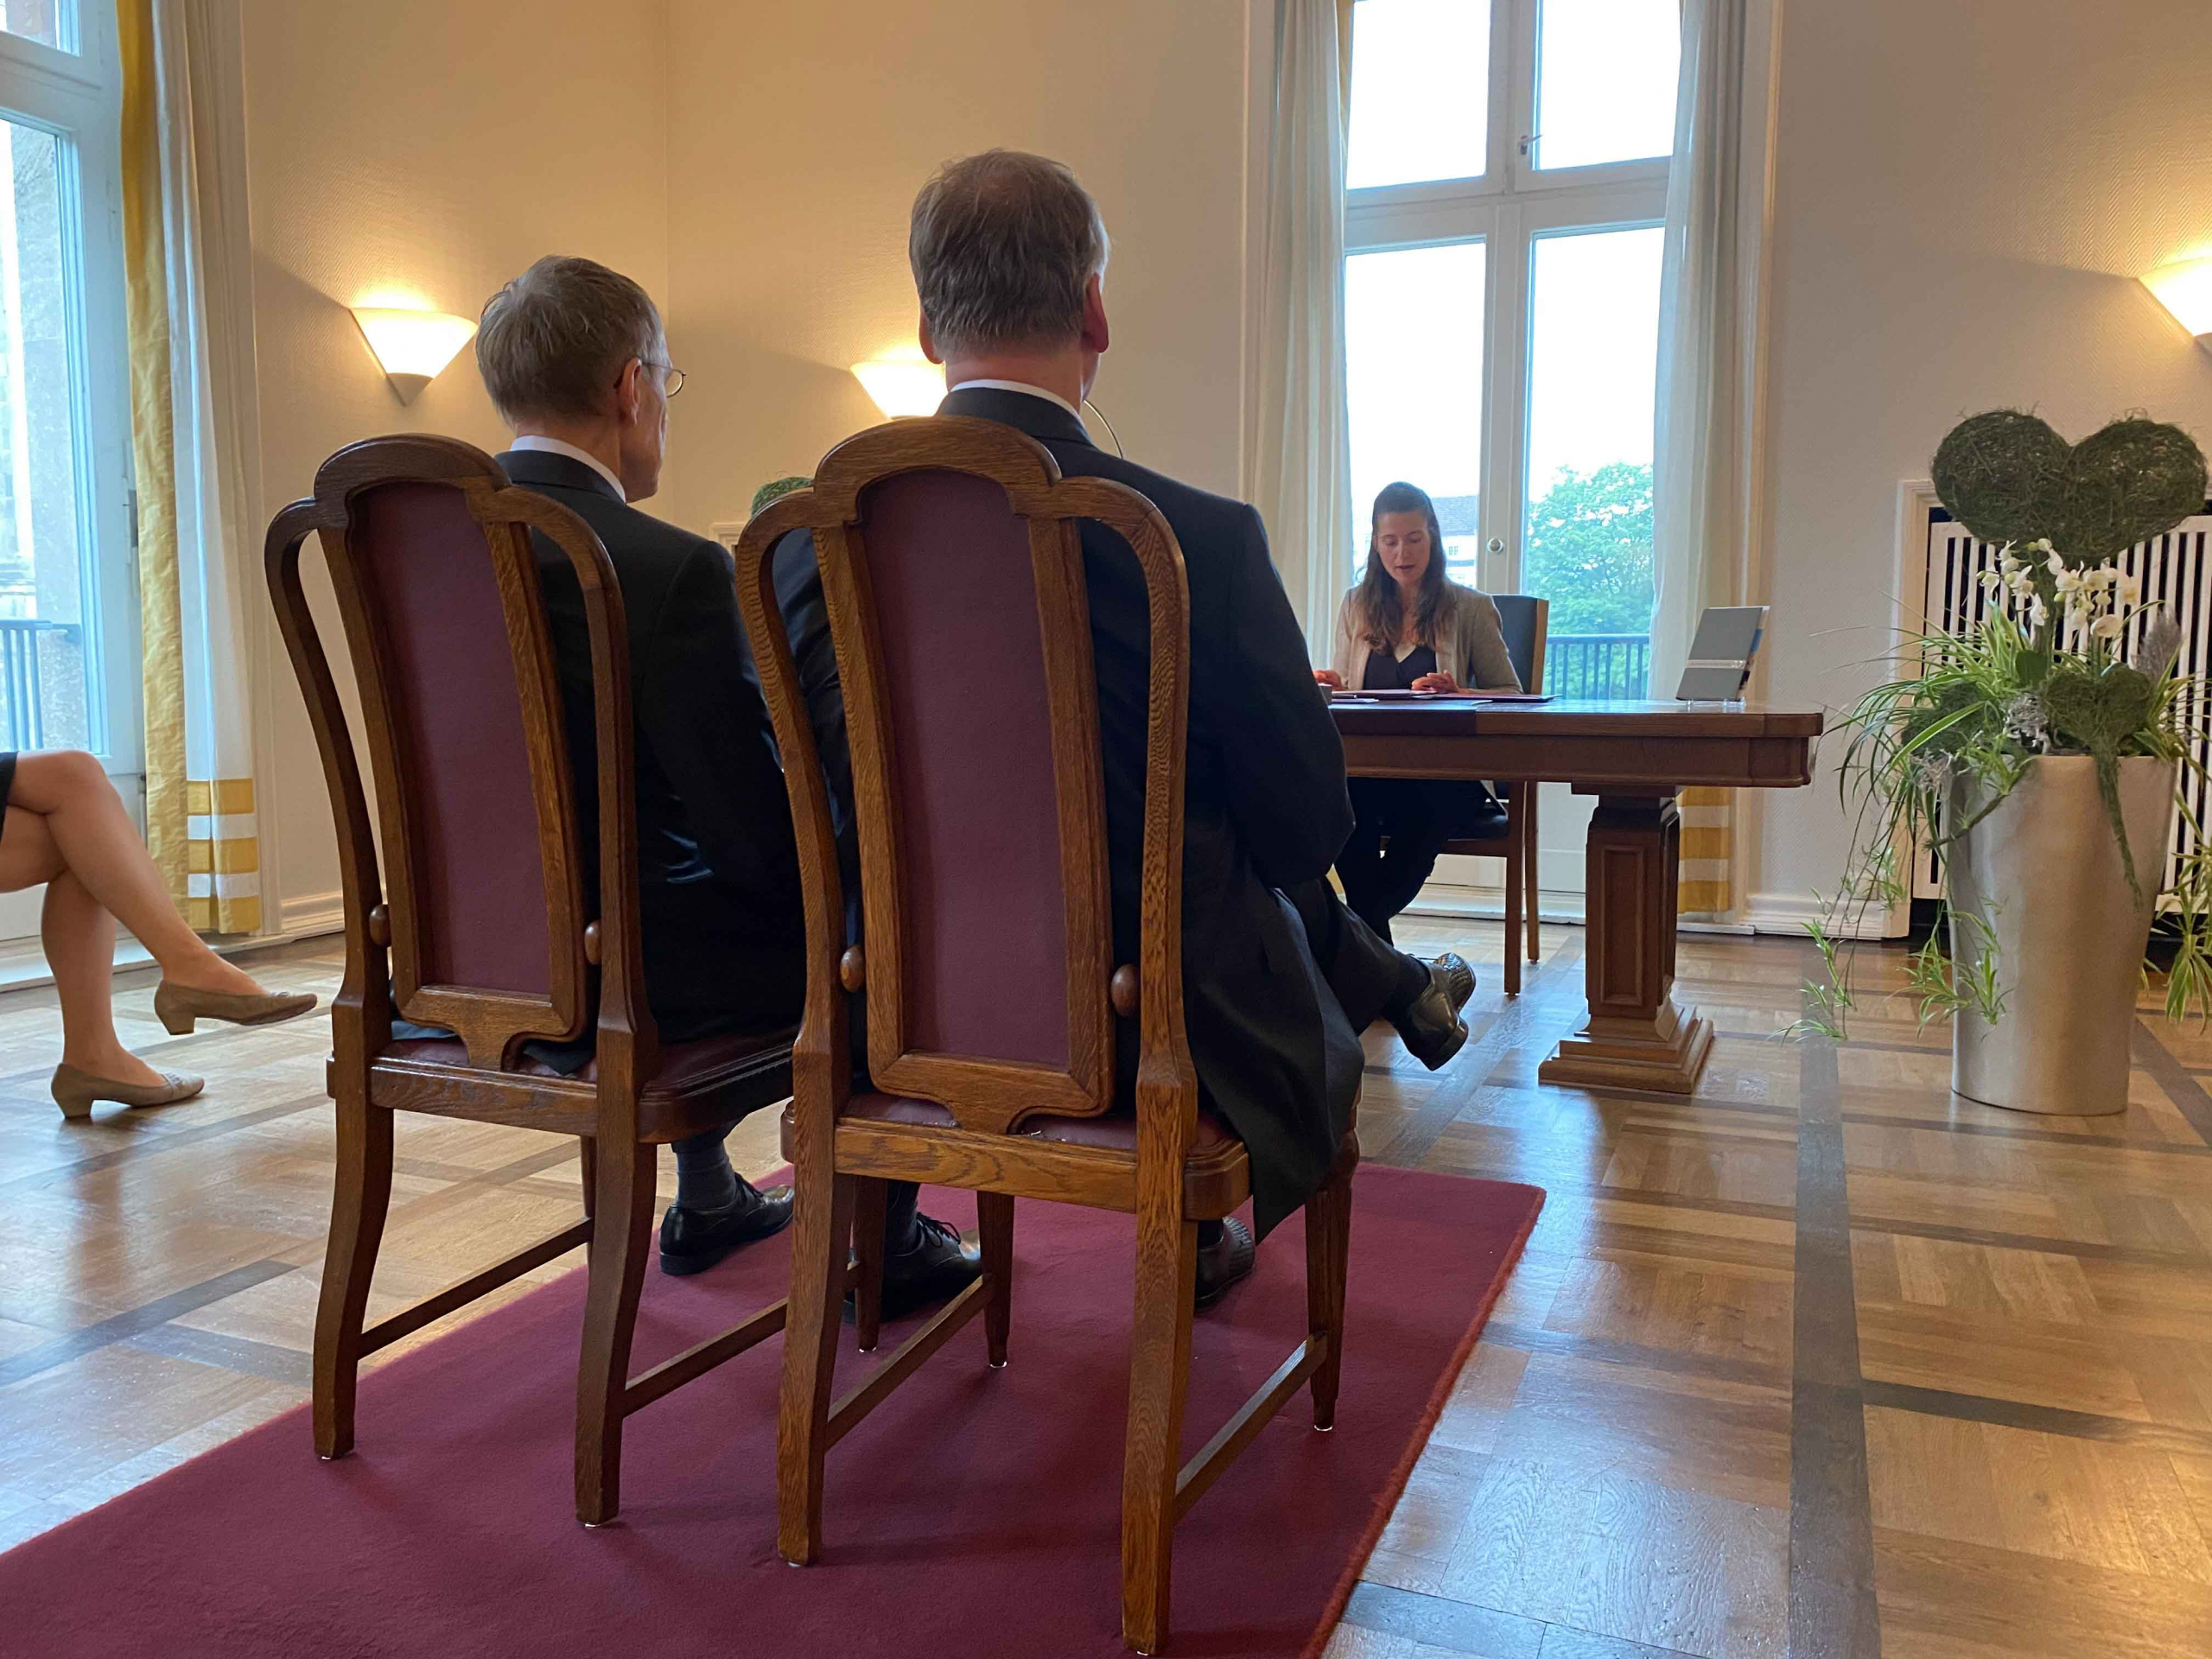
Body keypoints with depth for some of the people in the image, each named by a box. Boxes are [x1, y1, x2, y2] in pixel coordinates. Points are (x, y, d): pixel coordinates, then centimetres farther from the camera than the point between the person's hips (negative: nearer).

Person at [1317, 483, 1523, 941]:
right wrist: (1330, 685, -3)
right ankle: (1372, 935, -22)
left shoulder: (1470, 608, 9)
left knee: (1425, 810, -38)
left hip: (1447, 776, -1)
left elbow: (1510, 695, 8)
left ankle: (1362, 925, -16)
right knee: (1340, 795, -35)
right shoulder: (1356, 606, 17)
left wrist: (1456, 694, -12)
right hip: (1369, 773, 2)